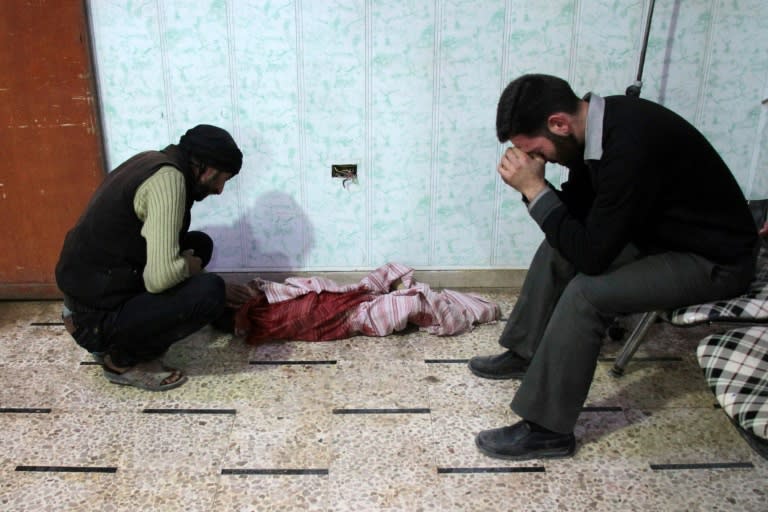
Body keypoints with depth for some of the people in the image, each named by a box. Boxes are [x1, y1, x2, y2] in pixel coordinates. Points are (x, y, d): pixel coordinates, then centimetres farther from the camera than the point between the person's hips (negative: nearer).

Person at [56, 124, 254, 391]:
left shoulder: (154, 162, 7)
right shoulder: (167, 178, -21)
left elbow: (161, 253, 19)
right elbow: (161, 277, -30)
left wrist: (218, 289, 16)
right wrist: (190, 267, -8)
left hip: (90, 293, 10)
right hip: (97, 318, -10)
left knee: (198, 245, 13)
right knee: (208, 293, -21)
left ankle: (114, 343, 13)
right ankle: (123, 359, 0)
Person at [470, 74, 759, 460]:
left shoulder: (630, 146, -34)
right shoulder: (597, 122, -7)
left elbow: (591, 255, -31)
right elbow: (578, 212, 4)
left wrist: (535, 189, -27)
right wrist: (534, 186, -14)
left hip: (714, 259, -9)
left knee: (586, 292, -25)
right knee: (558, 246, 10)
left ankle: (547, 430, -12)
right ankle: (525, 353, 23)